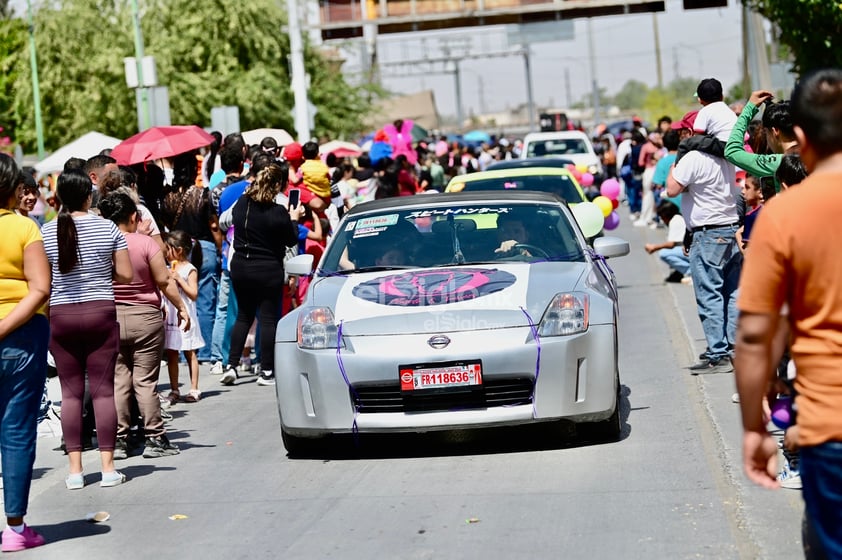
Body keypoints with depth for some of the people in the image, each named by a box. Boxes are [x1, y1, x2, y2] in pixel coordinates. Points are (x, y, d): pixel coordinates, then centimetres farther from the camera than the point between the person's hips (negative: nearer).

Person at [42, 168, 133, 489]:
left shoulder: (46, 232, -2)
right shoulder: (107, 228, -3)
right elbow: (126, 274, -1)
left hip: (61, 315, 1)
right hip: (101, 311, -1)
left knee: (71, 392, 5)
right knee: (103, 389, 2)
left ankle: (75, 469, 5)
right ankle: (107, 466, 2)